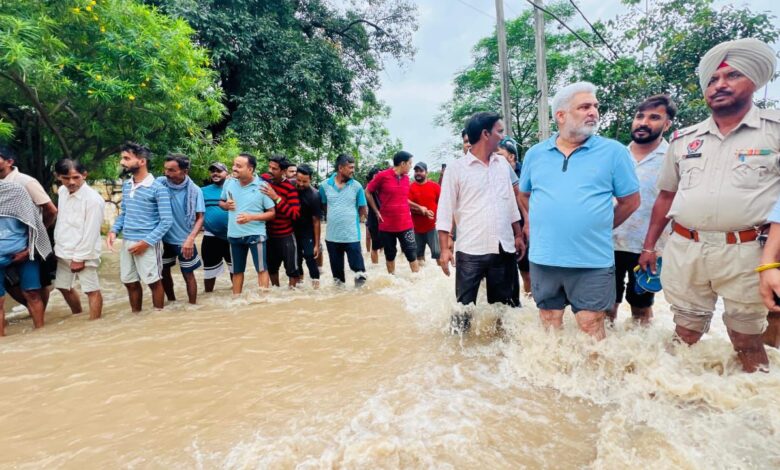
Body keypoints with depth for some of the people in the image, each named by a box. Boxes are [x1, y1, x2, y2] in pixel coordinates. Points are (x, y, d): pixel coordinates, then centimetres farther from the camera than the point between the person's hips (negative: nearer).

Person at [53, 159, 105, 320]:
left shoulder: (92, 198, -19)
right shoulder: (62, 191, 4)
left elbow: (91, 232, -18)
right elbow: (62, 220, 17)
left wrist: (80, 257, -16)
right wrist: (58, 244, 16)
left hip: (83, 253, -9)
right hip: (64, 252, 9)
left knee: (91, 290, -1)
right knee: (63, 286, 21)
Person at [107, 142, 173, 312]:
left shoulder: (158, 188, -12)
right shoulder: (126, 186, 9)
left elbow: (166, 221, -14)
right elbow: (123, 213, 19)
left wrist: (146, 242, -17)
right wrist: (114, 231, 1)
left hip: (147, 244, -7)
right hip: (127, 242, 7)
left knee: (154, 282, 5)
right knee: (130, 282, 16)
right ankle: (136, 316, 32)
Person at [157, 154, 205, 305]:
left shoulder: (195, 190, -13)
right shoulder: (160, 183, -10)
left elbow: (200, 218, -12)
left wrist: (190, 239, -25)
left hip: (184, 240, -3)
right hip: (164, 238, 3)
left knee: (188, 274, 8)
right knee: (164, 271, 17)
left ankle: (192, 306, 24)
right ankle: (172, 302, 38)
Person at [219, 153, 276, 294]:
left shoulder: (262, 186, -13)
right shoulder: (229, 182, 0)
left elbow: (272, 213, -10)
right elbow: (221, 202, 15)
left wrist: (251, 217, -22)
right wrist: (226, 205, -9)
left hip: (255, 234, -4)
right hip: (234, 235, 5)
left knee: (261, 269, 2)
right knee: (237, 271, 17)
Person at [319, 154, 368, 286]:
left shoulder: (357, 186, -4)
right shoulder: (325, 186, -1)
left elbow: (363, 210, 4)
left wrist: (351, 220, 0)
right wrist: (335, 218, 5)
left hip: (352, 235, -2)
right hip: (332, 236, 2)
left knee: (357, 267, 0)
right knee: (336, 269, 16)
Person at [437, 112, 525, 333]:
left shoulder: (503, 164, 10)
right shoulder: (457, 168, -6)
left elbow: (511, 203, 17)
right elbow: (445, 211, -7)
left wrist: (518, 235, 13)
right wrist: (444, 248, -12)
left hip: (503, 248, 5)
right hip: (471, 250, -5)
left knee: (502, 303, 15)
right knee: (464, 305, 3)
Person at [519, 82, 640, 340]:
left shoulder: (614, 151, -3)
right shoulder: (535, 154, 5)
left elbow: (631, 201, 3)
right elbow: (525, 195, 18)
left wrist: (599, 226, 5)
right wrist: (546, 222, 11)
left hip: (593, 260, -2)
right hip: (543, 258, 3)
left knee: (590, 325, 5)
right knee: (549, 322, 15)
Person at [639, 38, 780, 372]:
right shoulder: (683, 139, 11)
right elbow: (666, 196, 16)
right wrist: (649, 245, 13)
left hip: (746, 253, -3)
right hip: (684, 250, 3)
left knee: (747, 341, 9)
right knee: (686, 335, 13)